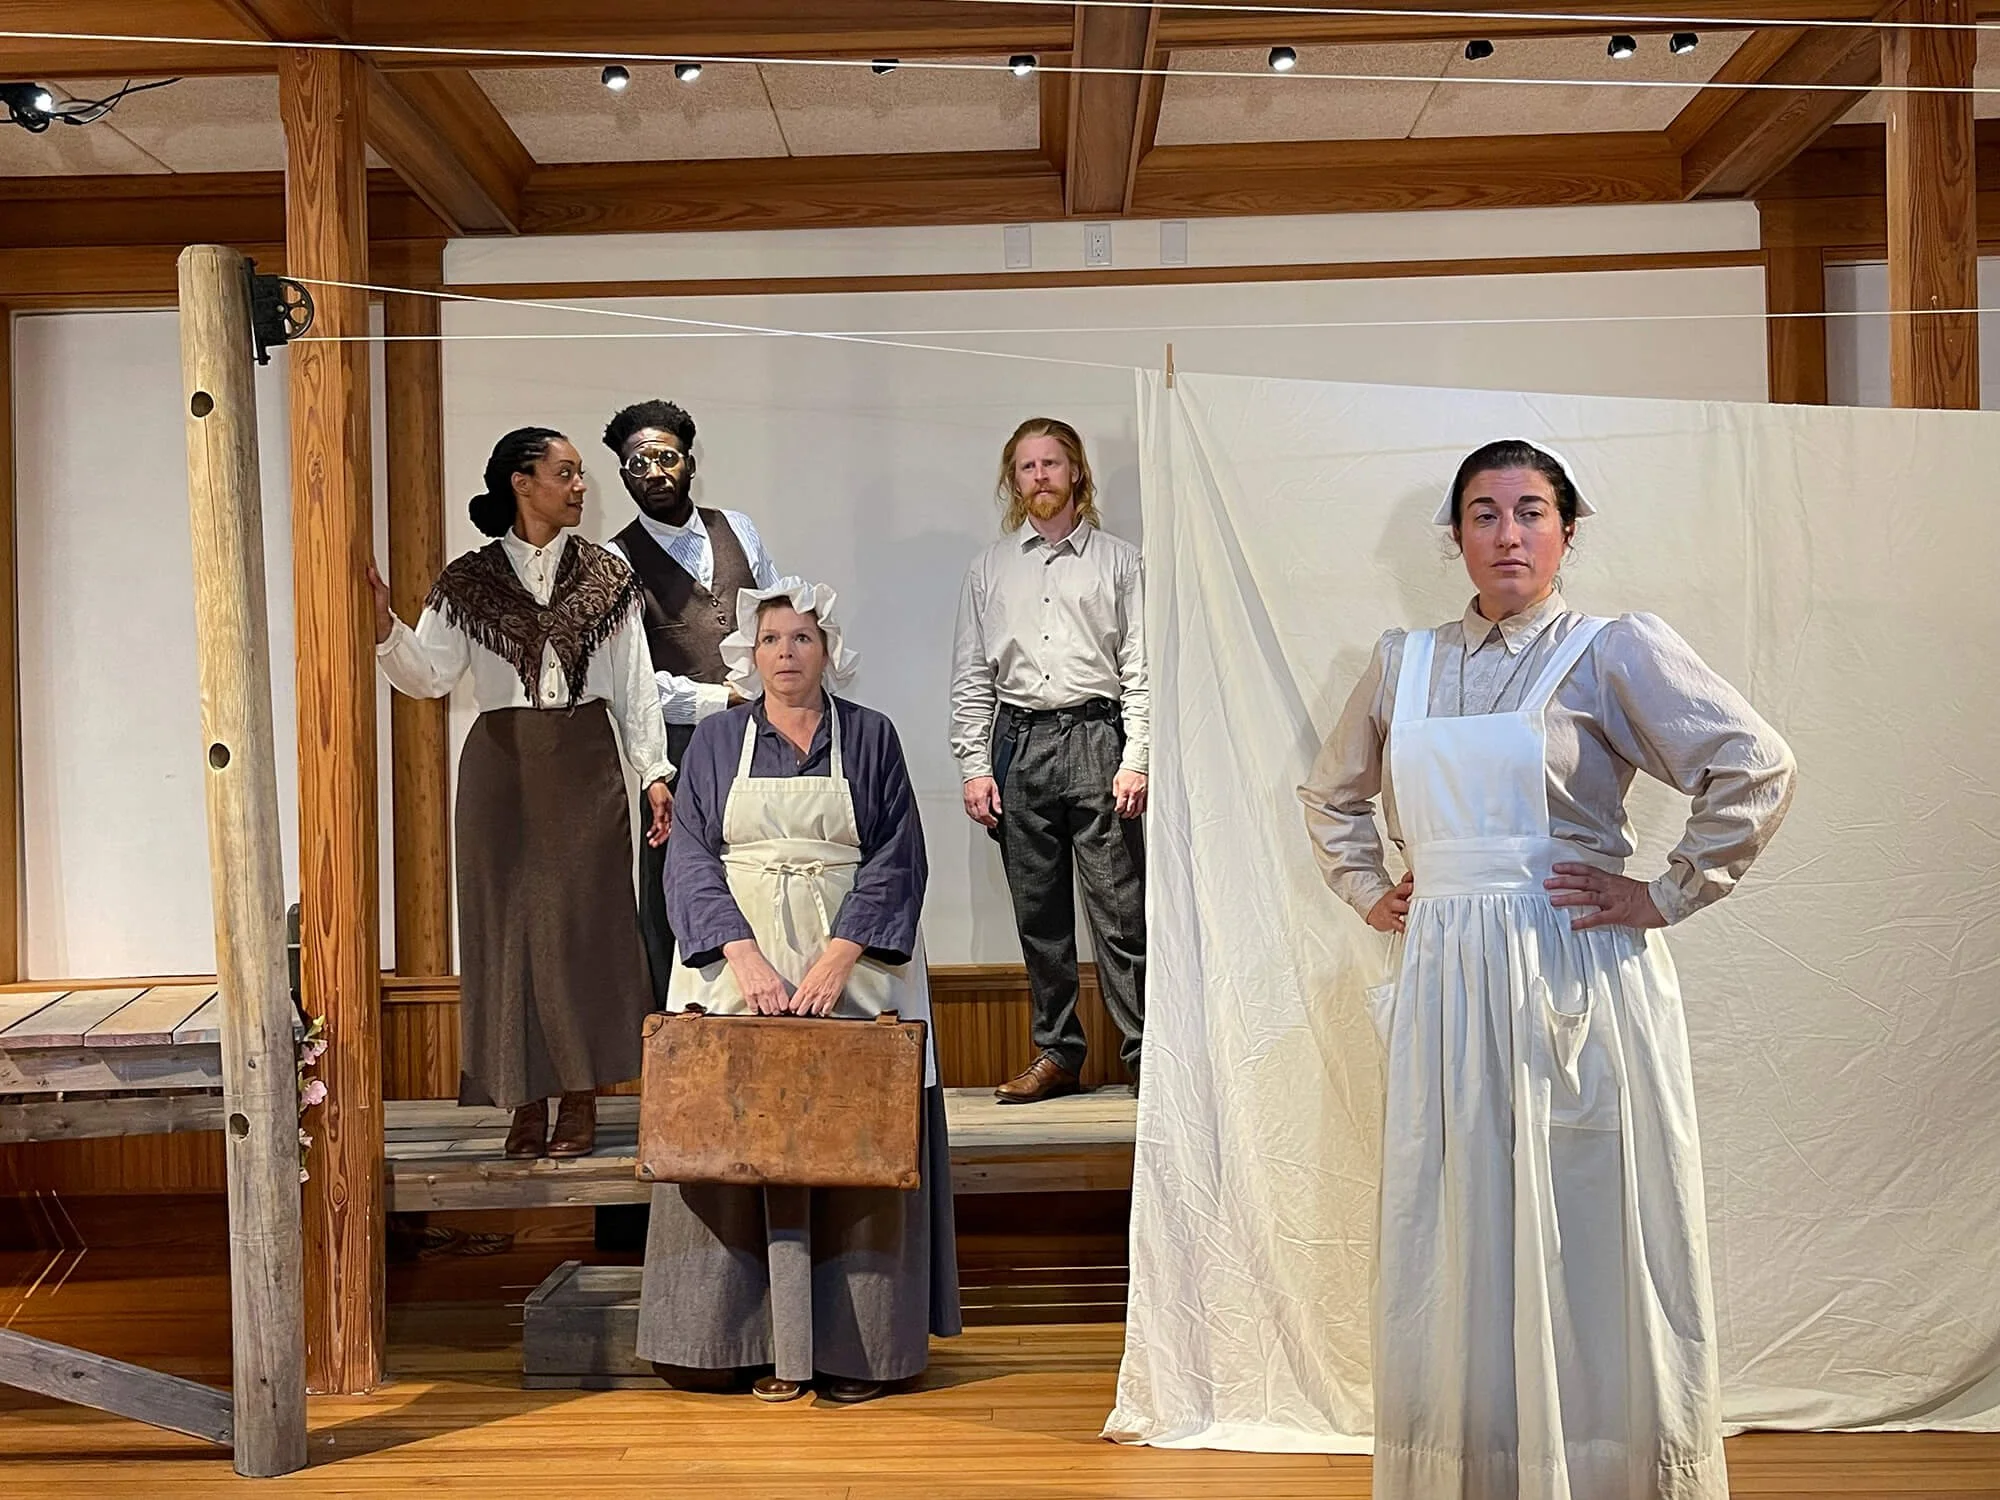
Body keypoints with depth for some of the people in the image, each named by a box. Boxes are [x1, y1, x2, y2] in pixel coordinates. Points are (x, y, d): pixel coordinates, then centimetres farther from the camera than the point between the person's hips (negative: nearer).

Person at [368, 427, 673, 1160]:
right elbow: (429, 675, -3)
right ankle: (527, 1099, 10)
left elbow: (635, 685, 5)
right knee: (508, 923, 1)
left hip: (584, 763, 0)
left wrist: (654, 773, -1)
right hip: (501, 766, 0)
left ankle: (581, 1097, 7)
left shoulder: (606, 576, 6)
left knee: (582, 921, -2)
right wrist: (383, 627, -21)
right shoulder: (469, 582, 5)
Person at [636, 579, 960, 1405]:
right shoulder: (716, 740, 9)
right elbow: (690, 857, 1)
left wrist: (836, 959, -14)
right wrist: (744, 956, -14)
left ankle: (856, 1344, 2)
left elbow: (898, 858, -1)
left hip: (851, 962, -1)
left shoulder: (870, 737, 6)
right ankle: (773, 1344, 1)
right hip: (737, 958, 1)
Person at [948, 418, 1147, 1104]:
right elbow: (971, 676, 12)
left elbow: (1140, 667, 3)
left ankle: (1146, 1052, -2)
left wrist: (1135, 759, -7)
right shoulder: (991, 567, 15)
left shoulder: (1118, 560, 8)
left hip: (1096, 737, -3)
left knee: (1120, 910, -7)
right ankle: (1057, 1054, 14)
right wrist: (974, 766, 3)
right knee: (1039, 914, 6)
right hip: (1018, 742, 3)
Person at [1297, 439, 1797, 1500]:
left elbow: (1757, 769, -10)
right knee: (1454, 1255, 9)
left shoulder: (1613, 652, -3)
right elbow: (1332, 793, 26)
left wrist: (1668, 898, -10)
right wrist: (1368, 891, 13)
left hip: (1575, 984, -4)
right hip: (1444, 986, 4)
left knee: (1580, 1250, 1)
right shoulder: (1404, 663, 11)